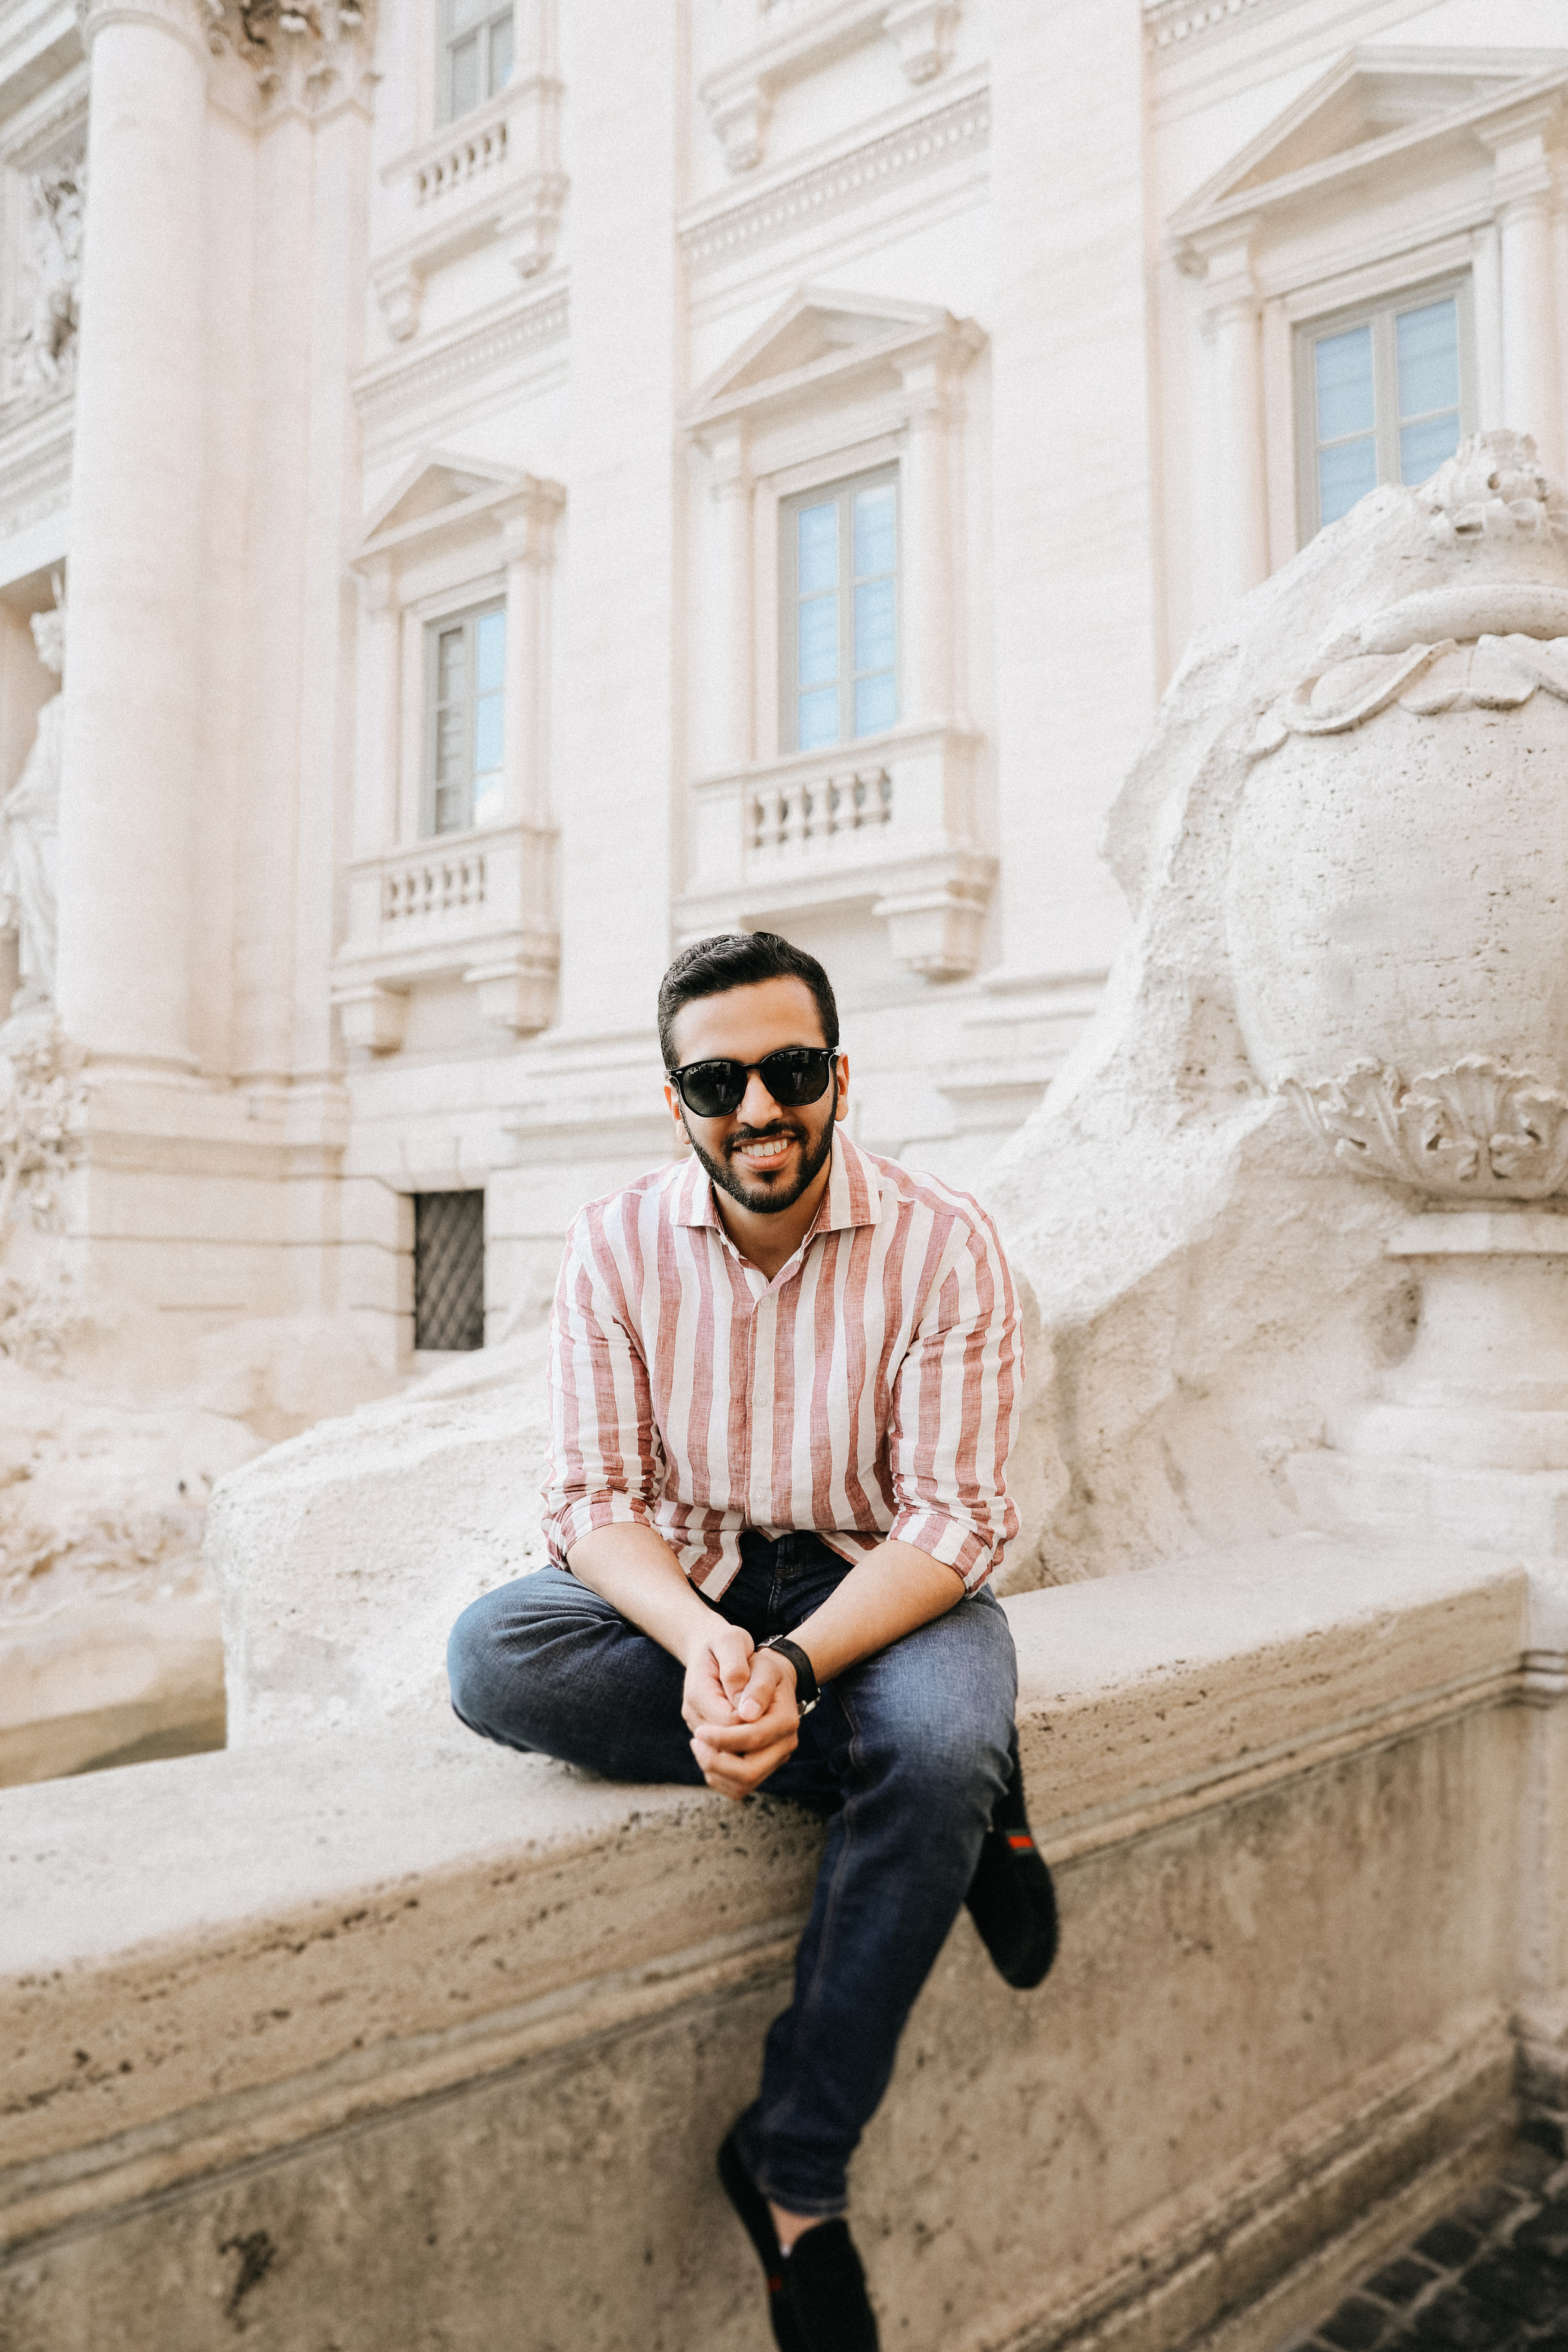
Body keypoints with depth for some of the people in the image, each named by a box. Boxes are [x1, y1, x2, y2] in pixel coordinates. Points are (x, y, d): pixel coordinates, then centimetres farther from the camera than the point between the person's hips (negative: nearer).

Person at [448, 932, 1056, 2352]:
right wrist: (703, 1645, -30)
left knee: (937, 1751, -35)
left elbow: (956, 1521, -16)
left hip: (884, 1590, -2)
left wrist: (797, 1666, -33)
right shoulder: (619, 1245, -6)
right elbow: (597, 1497, -9)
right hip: (681, 1586, 3)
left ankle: (797, 2171, -14)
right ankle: (970, 1779, -21)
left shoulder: (941, 1245, -13)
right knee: (491, 1654, -27)